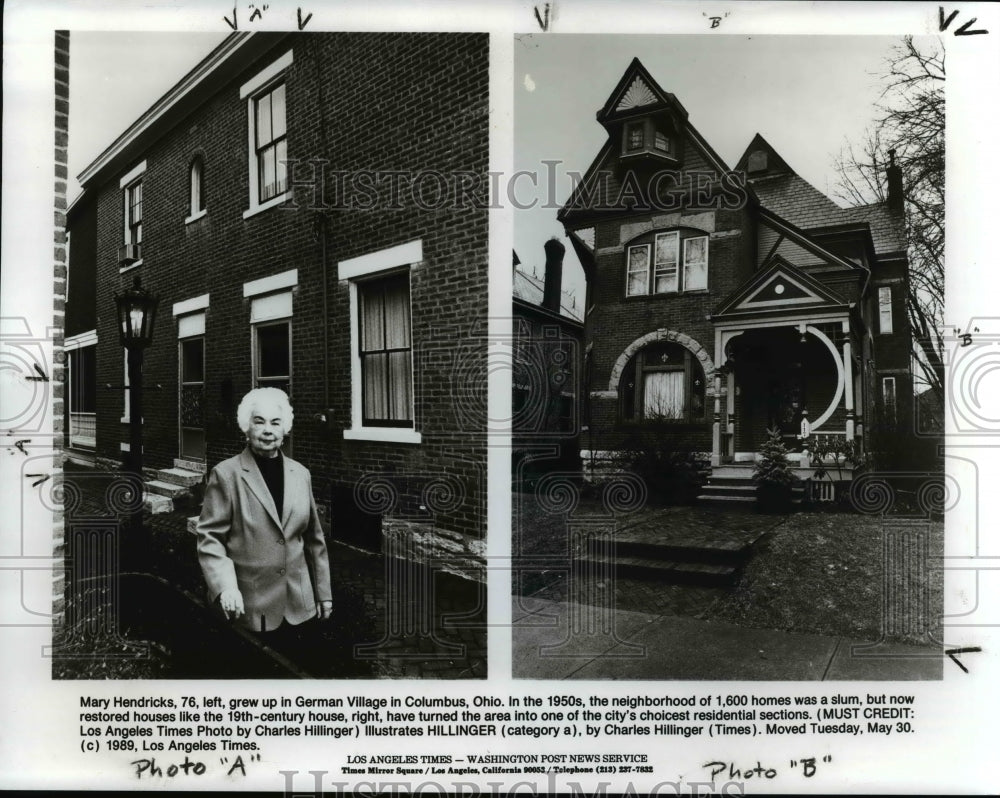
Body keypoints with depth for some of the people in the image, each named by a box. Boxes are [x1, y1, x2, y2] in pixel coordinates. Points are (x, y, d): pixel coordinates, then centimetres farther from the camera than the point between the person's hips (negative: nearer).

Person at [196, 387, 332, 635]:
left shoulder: (301, 474, 8)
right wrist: (226, 586, -21)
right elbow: (209, 537, -7)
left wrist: (324, 594, 13)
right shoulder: (226, 474, -4)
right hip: (249, 607, -4)